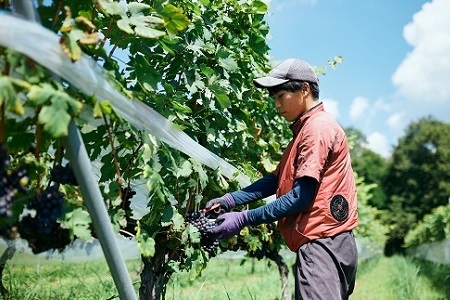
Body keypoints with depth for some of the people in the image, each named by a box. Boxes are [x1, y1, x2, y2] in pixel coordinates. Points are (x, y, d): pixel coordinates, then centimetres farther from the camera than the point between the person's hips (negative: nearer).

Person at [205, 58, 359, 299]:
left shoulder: (318, 129, -12)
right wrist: (231, 200, 6)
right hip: (324, 245, 10)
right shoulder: (304, 130, 21)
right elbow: (277, 179, 16)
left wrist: (243, 219, -15)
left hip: (322, 245, -10)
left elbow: (301, 197, -17)